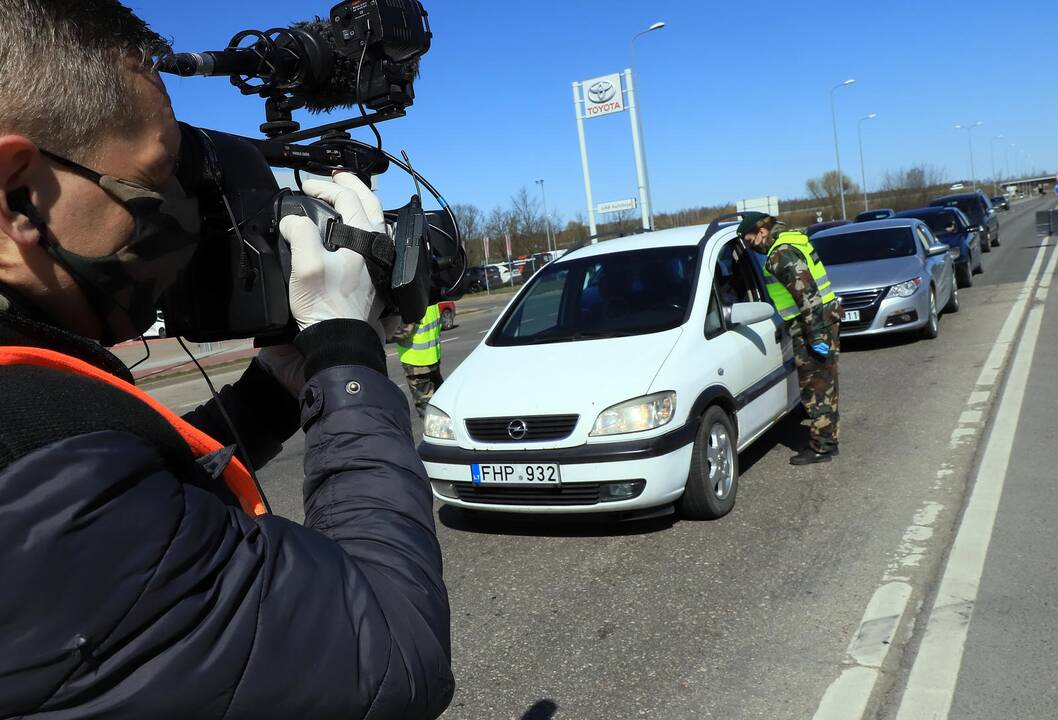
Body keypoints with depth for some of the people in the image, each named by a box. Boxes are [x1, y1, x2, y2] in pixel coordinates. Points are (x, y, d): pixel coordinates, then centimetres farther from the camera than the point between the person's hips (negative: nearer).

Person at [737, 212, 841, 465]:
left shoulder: (781, 255, -18)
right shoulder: (792, 239, 14)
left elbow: (807, 294, -24)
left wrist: (815, 335, -23)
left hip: (813, 323, -10)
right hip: (825, 319, 10)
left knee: (815, 387, -4)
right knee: (824, 384, 16)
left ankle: (821, 447, 2)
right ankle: (827, 439, 27)